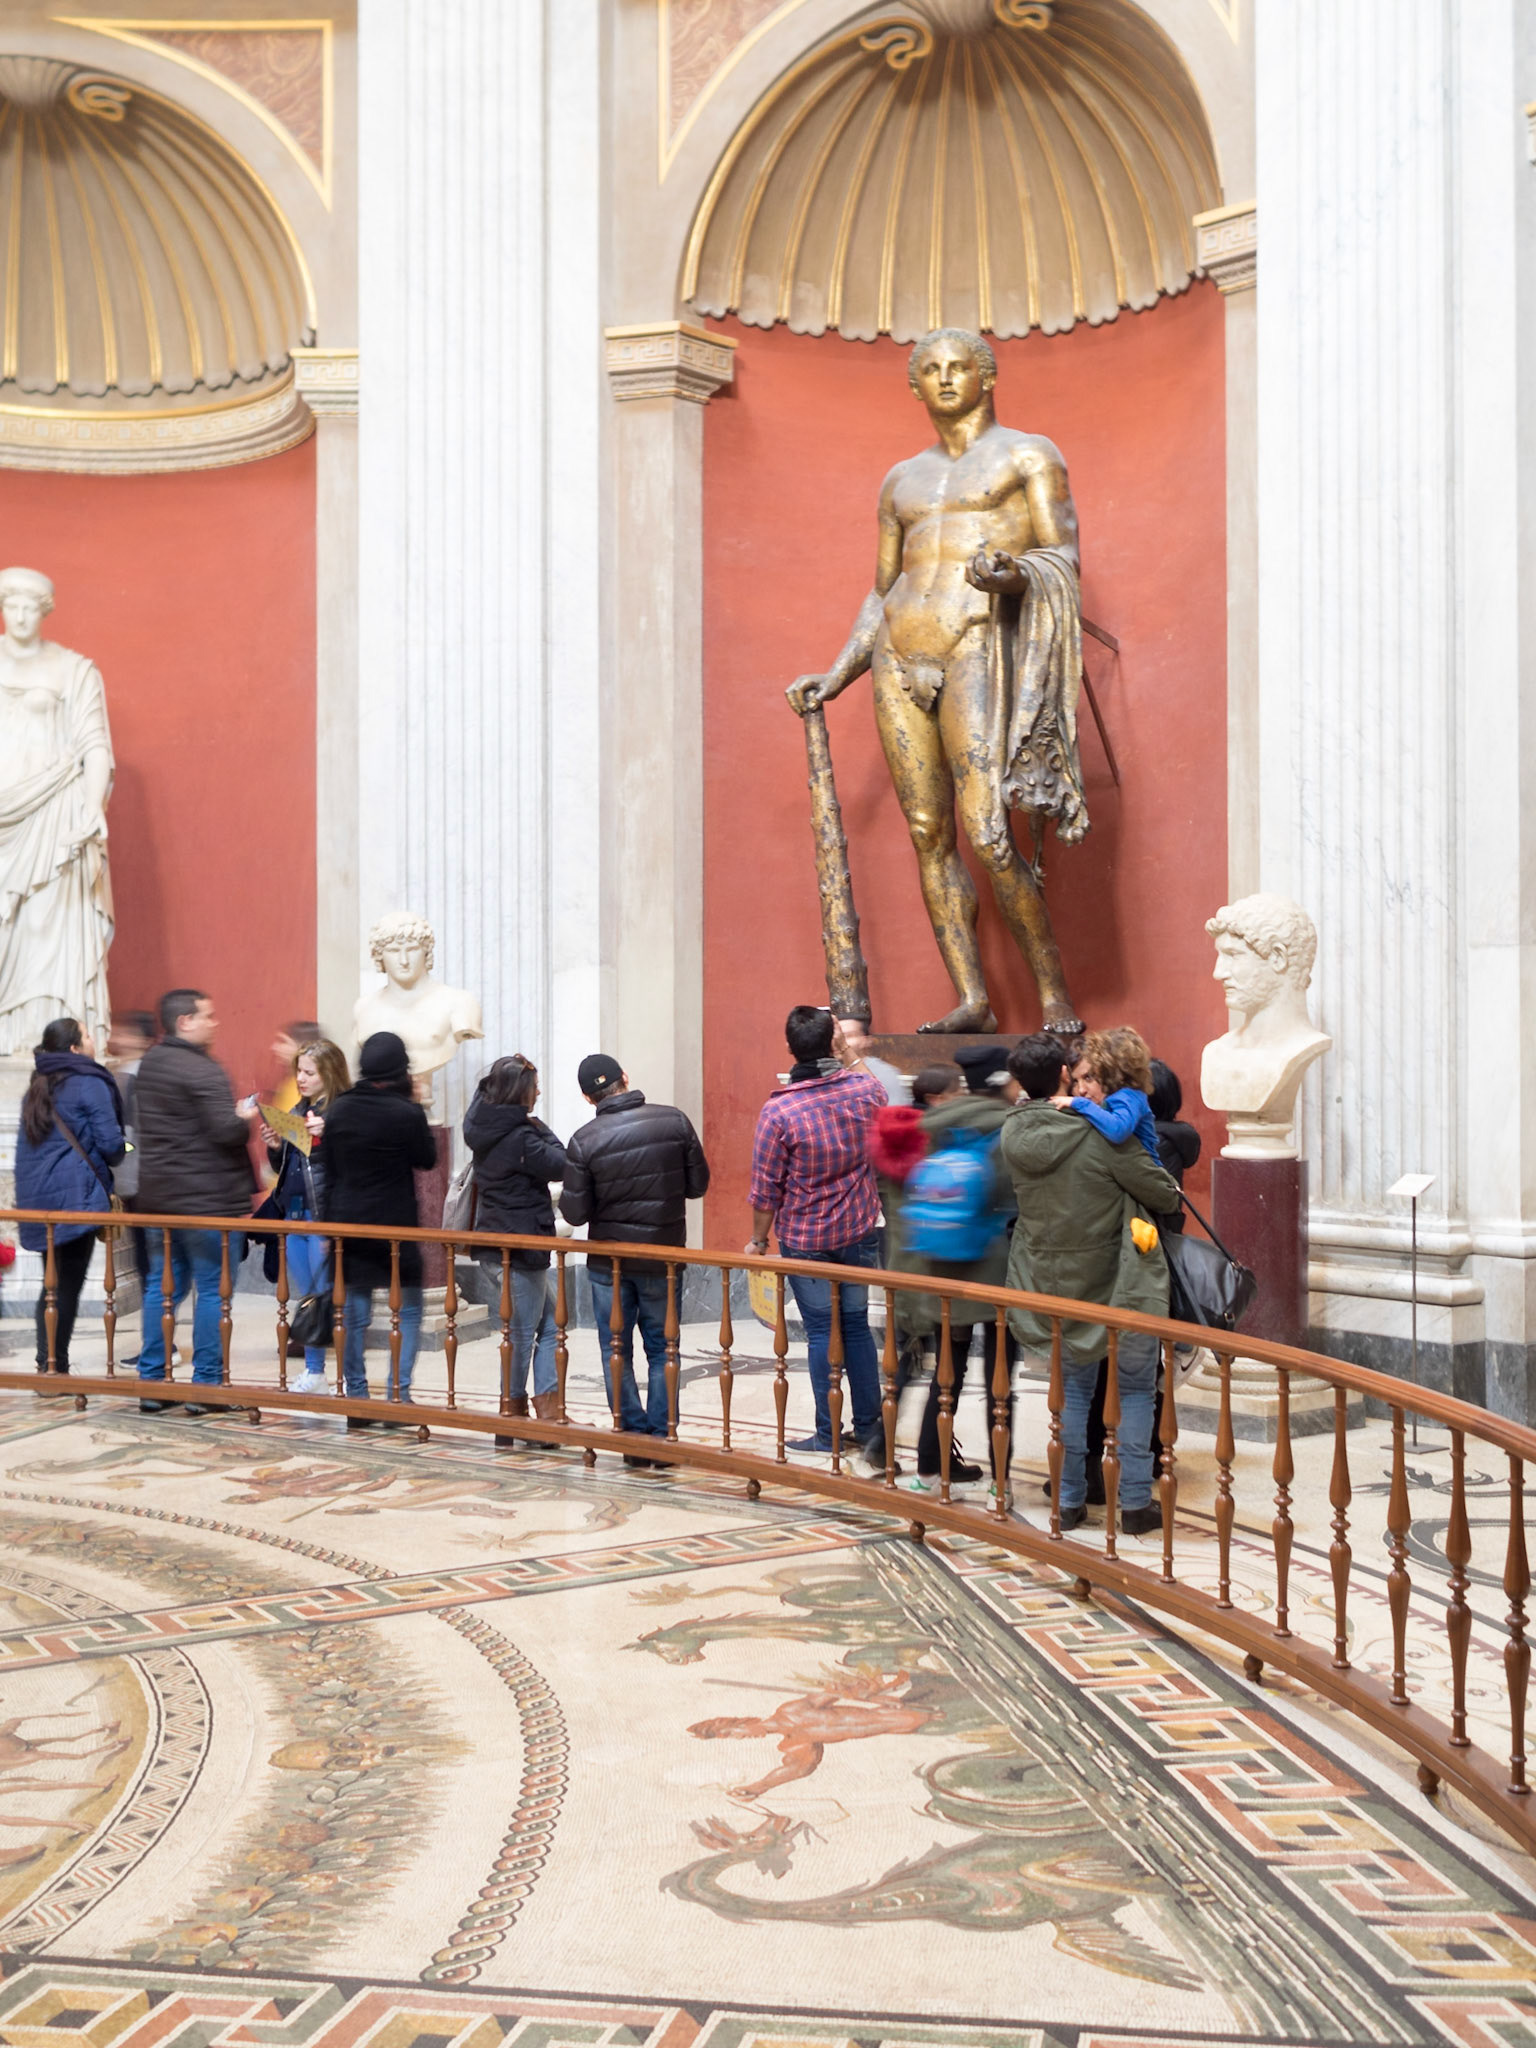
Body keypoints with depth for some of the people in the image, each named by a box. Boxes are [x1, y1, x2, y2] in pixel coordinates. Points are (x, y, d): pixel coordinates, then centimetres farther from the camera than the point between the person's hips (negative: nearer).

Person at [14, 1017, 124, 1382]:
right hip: (77, 1193, -7)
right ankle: (55, 1368, -2)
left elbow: (26, 1145, 19)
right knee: (69, 1283, -3)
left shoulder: (37, 1088, 16)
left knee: (53, 1282, 12)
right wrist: (117, 1160, 9)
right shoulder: (90, 1084, -8)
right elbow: (110, 1143, -13)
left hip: (37, 1195, 7)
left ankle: (46, 1366, 12)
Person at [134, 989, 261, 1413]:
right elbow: (227, 1131, -23)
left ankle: (151, 1382, 15)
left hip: (159, 1194, 9)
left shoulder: (149, 1064, 12)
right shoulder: (203, 1070, -16)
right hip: (207, 1198, -8)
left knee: (163, 1284, 12)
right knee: (213, 1289, -1)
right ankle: (206, 1386, 1)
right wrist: (247, 1118, -1)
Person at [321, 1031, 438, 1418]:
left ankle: (355, 1397, 12)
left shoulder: (338, 1110, 1)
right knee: (408, 1310, 8)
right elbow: (427, 1160, 1)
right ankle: (398, 1394, 2)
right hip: (396, 1226, -4)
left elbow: (328, 1169, 6)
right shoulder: (407, 1113, -14)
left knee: (354, 1311, 10)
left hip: (348, 1223, 4)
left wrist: (330, 1219, 14)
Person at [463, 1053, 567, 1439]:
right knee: (522, 1333, 3)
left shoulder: (481, 1127, 5)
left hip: (493, 1245, 9)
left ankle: (549, 1409, 14)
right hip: (520, 1248, -9)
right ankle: (514, 1413, 14)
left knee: (550, 1321, 15)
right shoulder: (520, 1138, -20)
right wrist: (542, 1129, -2)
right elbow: (561, 1166, -12)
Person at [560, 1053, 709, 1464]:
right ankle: (660, 1436, 12)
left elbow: (575, 1212, -10)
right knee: (661, 1348, 13)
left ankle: (635, 1434, 10)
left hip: (609, 1262, -1)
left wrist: (564, 1197, 12)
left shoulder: (585, 1140, -13)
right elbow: (698, 1184, -2)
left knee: (616, 1351, 12)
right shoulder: (674, 1121, -9)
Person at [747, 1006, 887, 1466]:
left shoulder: (777, 1111, -19)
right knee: (856, 1325, 14)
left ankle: (828, 1434, 14)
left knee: (820, 1333, 7)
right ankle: (869, 1426, 19)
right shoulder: (866, 1088, -8)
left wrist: (758, 1239, 3)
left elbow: (766, 1189, -13)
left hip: (804, 1238, -3)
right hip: (860, 1233, 3)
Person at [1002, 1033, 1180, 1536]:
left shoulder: (1012, 1134, -7)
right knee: (1136, 1390, 11)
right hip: (1119, 1284, -4)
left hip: (1056, 1283, 4)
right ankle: (1136, 1504, 11)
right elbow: (1162, 1192, -15)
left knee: (1075, 1387, 19)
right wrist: (1169, 1192, 9)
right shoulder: (1100, 1130, -22)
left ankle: (1070, 1501, 21)